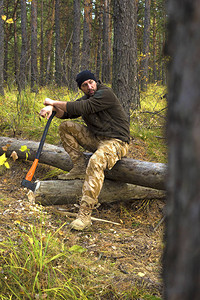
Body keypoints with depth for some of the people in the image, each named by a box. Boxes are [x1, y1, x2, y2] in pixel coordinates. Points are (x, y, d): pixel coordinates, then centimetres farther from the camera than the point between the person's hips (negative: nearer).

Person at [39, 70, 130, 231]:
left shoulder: (106, 93, -15)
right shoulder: (85, 98, 13)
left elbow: (80, 108, -22)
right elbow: (65, 113, 14)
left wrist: (54, 102, -12)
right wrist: (51, 108, -9)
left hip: (116, 141, -9)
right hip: (96, 139, 9)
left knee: (96, 162, -38)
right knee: (65, 127, 4)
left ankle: (85, 214, -41)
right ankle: (80, 167, -2)